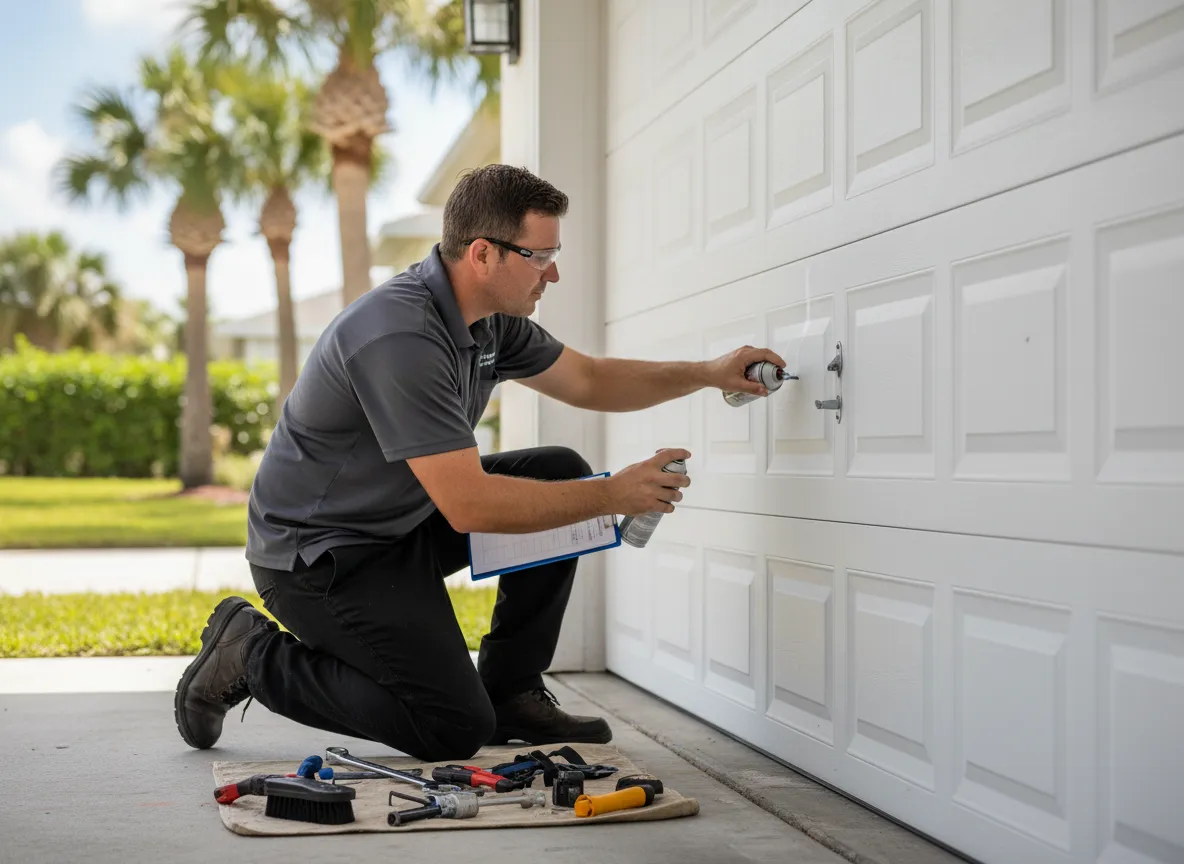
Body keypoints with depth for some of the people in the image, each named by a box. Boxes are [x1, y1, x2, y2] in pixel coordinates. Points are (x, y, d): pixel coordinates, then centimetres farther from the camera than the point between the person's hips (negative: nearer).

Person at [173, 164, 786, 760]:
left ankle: (510, 692, 8)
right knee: (455, 730, -15)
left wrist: (708, 373, 4)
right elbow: (471, 506, -32)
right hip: (318, 553, -10)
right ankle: (256, 655, 1)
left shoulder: (489, 315, 0)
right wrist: (613, 495, -25)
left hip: (403, 519, 10)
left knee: (562, 473, 2)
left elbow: (587, 380, 15)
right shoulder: (399, 337, -31)